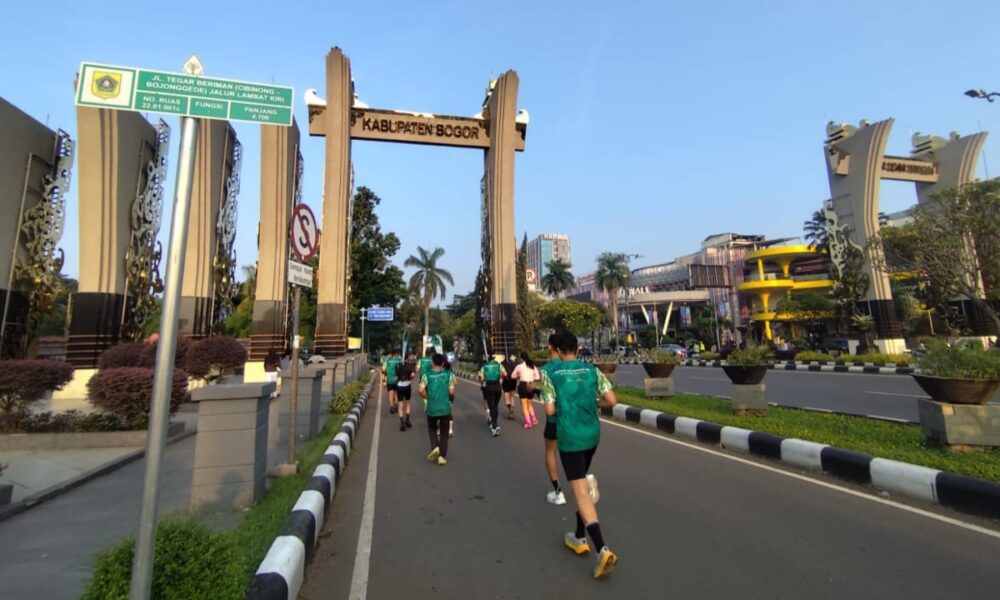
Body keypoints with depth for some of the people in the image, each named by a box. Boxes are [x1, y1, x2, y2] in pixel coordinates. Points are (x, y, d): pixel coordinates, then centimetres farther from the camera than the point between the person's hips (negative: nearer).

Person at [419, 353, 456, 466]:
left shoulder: (426, 375, -2)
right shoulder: (449, 374, -1)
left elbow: (421, 390, -13)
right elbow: (451, 392, -8)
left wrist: (427, 398, 6)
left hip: (431, 408, 0)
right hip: (445, 408, 0)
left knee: (432, 429, 23)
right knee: (444, 433, 13)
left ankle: (435, 447, 2)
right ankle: (442, 456, 10)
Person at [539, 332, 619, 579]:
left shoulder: (550, 373, -8)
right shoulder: (592, 370, 1)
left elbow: (549, 409, -11)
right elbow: (611, 400, -3)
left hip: (570, 437, -5)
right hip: (592, 434, 5)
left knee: (580, 492, -2)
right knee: (580, 483, 23)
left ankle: (603, 551, -11)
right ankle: (579, 538, 34)